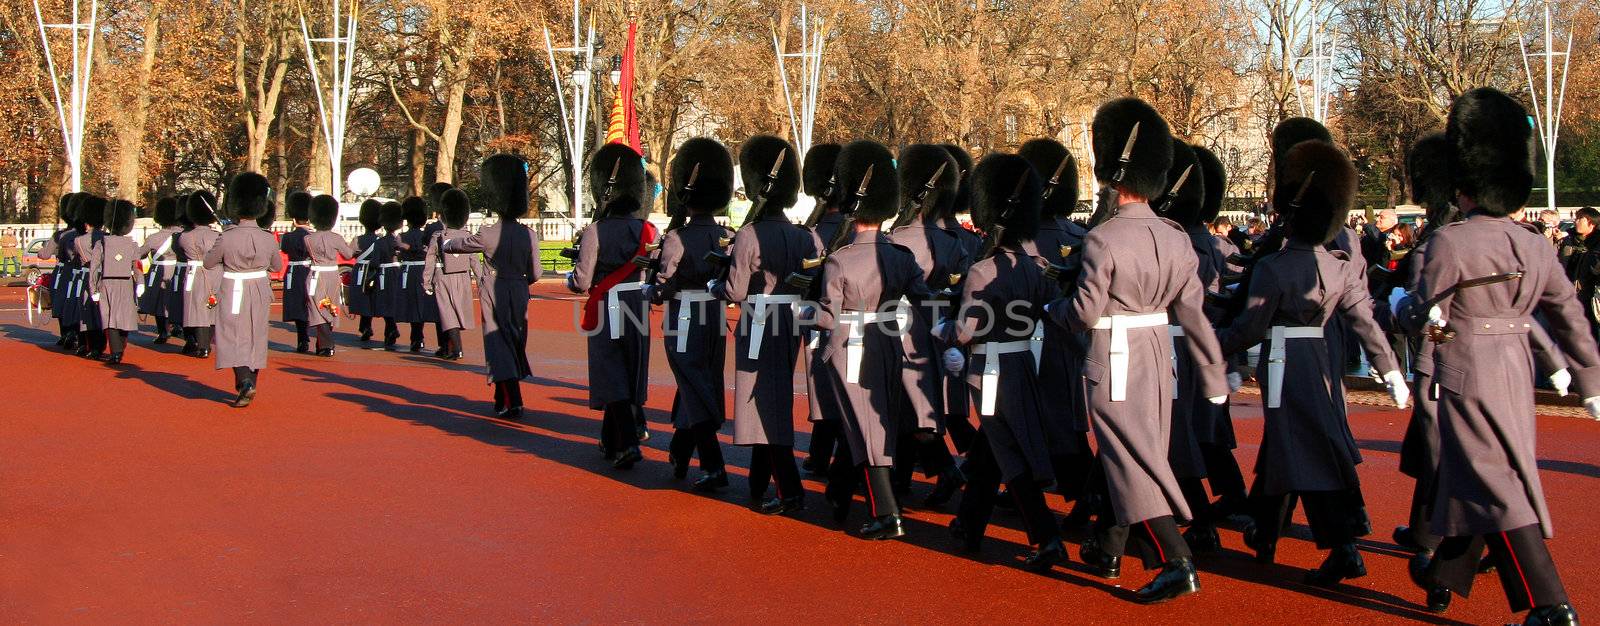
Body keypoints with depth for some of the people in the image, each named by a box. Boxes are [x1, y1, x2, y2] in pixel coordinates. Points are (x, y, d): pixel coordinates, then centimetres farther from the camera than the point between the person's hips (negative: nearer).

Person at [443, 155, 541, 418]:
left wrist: (443, 243, 28)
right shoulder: (530, 235, -5)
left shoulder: (488, 234, -13)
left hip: (495, 298, -4)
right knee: (516, 345, 15)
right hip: (519, 298, 4)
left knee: (501, 346, -1)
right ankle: (502, 399, 29)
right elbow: (535, 273, 1)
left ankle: (513, 404, -9)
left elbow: (461, 245, 6)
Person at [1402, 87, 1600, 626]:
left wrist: (1403, 307, 10)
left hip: (1468, 377, -7)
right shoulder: (1535, 247, 4)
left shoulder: (1449, 243, -15)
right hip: (1517, 373, 7)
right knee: (1463, 473, 20)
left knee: (1496, 485, -4)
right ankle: (1445, 573, 36)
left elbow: (1428, 321, -12)